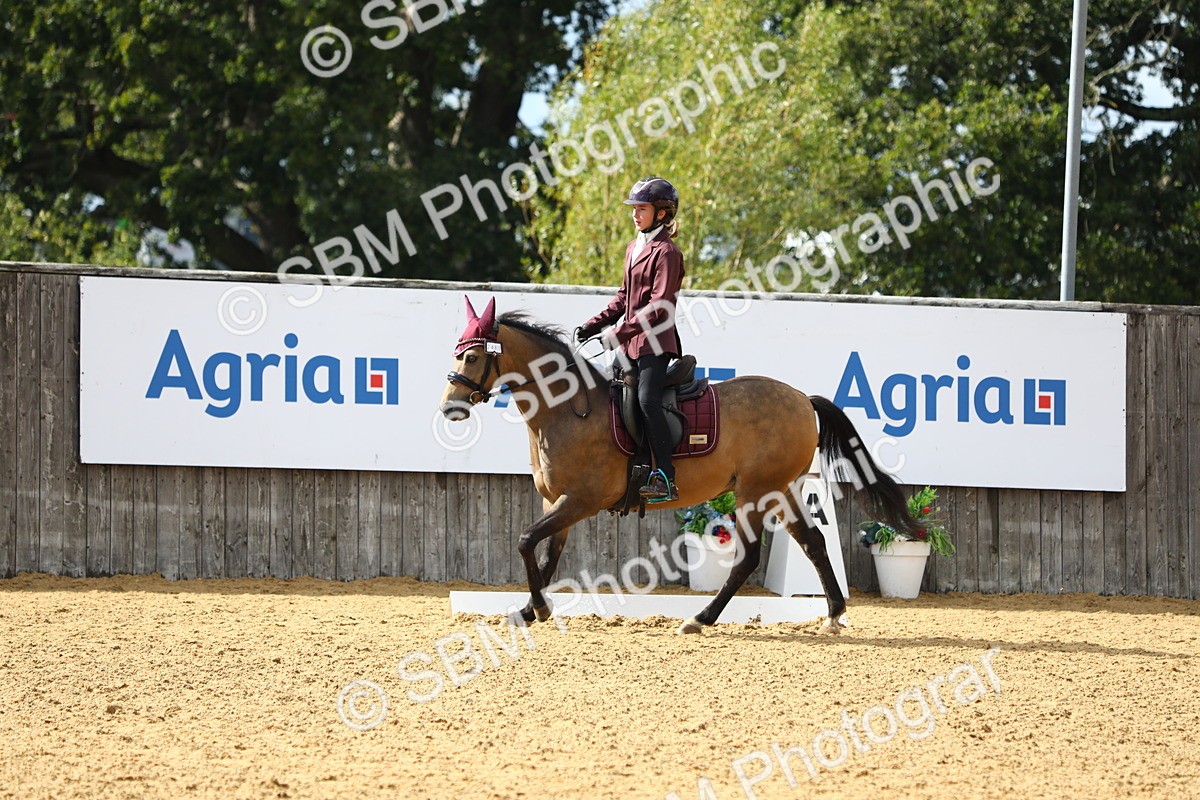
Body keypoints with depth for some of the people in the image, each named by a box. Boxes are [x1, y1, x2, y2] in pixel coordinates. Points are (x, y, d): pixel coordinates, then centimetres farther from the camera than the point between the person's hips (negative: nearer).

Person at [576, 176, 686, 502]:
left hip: (654, 341, -10)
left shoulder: (666, 252, -10)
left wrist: (619, 333, -20)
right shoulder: (634, 248, 17)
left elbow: (659, 305, -18)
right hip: (632, 341, 10)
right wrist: (593, 326, 13)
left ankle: (666, 478, -25)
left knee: (647, 398, -23)